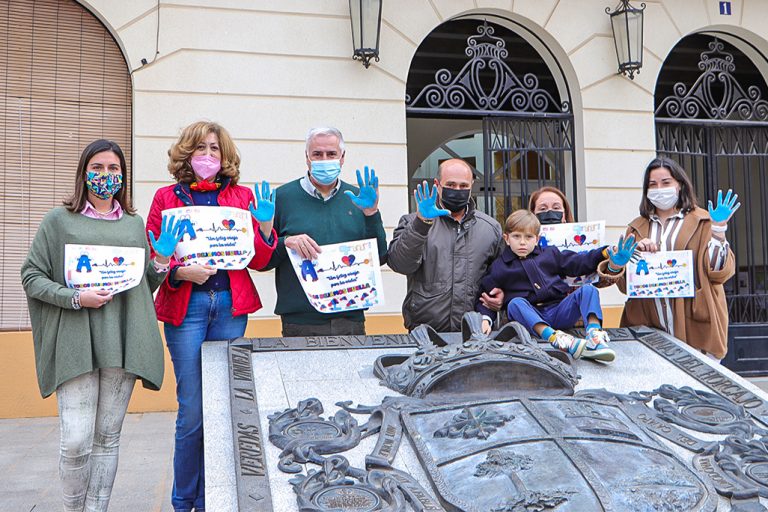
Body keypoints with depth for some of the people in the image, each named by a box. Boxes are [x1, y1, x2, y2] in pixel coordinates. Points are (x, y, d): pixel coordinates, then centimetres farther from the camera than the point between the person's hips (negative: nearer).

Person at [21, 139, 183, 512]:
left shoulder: (135, 223, 16)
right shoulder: (59, 220, 7)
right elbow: (31, 276, 4)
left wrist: (162, 259, 1)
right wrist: (75, 297, -11)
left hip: (123, 341, 3)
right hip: (77, 341, -3)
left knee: (108, 437, 7)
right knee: (76, 441, -8)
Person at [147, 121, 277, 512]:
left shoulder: (242, 196, 13)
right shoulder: (167, 197, 8)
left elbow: (258, 261, 10)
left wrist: (264, 223, -6)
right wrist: (181, 271, -15)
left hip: (231, 306, 2)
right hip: (185, 307, -2)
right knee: (192, 411, -2)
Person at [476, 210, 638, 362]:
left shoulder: (550, 254, 20)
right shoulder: (498, 267, 11)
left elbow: (578, 261, 18)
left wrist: (607, 254, 5)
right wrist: (486, 318, -10)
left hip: (559, 312, 3)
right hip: (530, 317, -3)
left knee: (588, 290, -15)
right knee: (515, 303, -33)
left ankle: (595, 337, -39)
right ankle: (554, 338, -55)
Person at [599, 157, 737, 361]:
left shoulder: (702, 221, 5)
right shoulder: (637, 228, 15)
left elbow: (719, 272, -2)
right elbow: (624, 283, 10)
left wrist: (718, 229, -10)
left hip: (694, 323, -2)